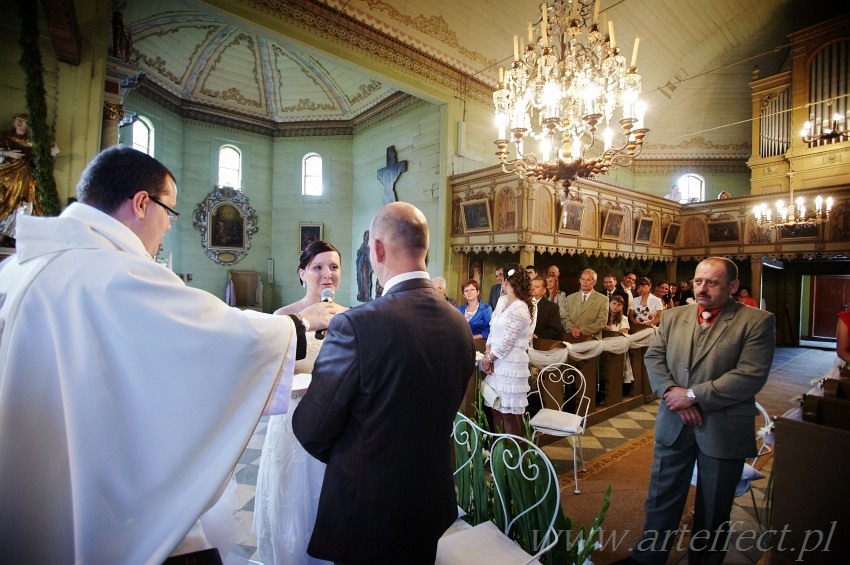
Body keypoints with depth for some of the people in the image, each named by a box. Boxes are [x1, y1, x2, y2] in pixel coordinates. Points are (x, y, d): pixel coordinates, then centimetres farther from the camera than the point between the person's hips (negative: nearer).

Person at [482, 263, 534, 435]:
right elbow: (493, 330, 10)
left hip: (510, 365, -9)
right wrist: (488, 354, -3)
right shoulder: (503, 302, 11)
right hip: (498, 363, 9)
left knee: (508, 413, 2)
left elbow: (507, 341, -18)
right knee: (496, 408, 16)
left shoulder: (519, 308, -17)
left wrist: (488, 359, -9)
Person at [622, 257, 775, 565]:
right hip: (674, 426, 3)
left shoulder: (757, 322, -8)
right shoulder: (674, 316, 5)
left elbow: (751, 375, -17)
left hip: (723, 432, -3)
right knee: (661, 500, 16)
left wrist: (693, 395, -19)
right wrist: (672, 391, -14)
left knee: (713, 512, 17)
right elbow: (654, 357, 2)